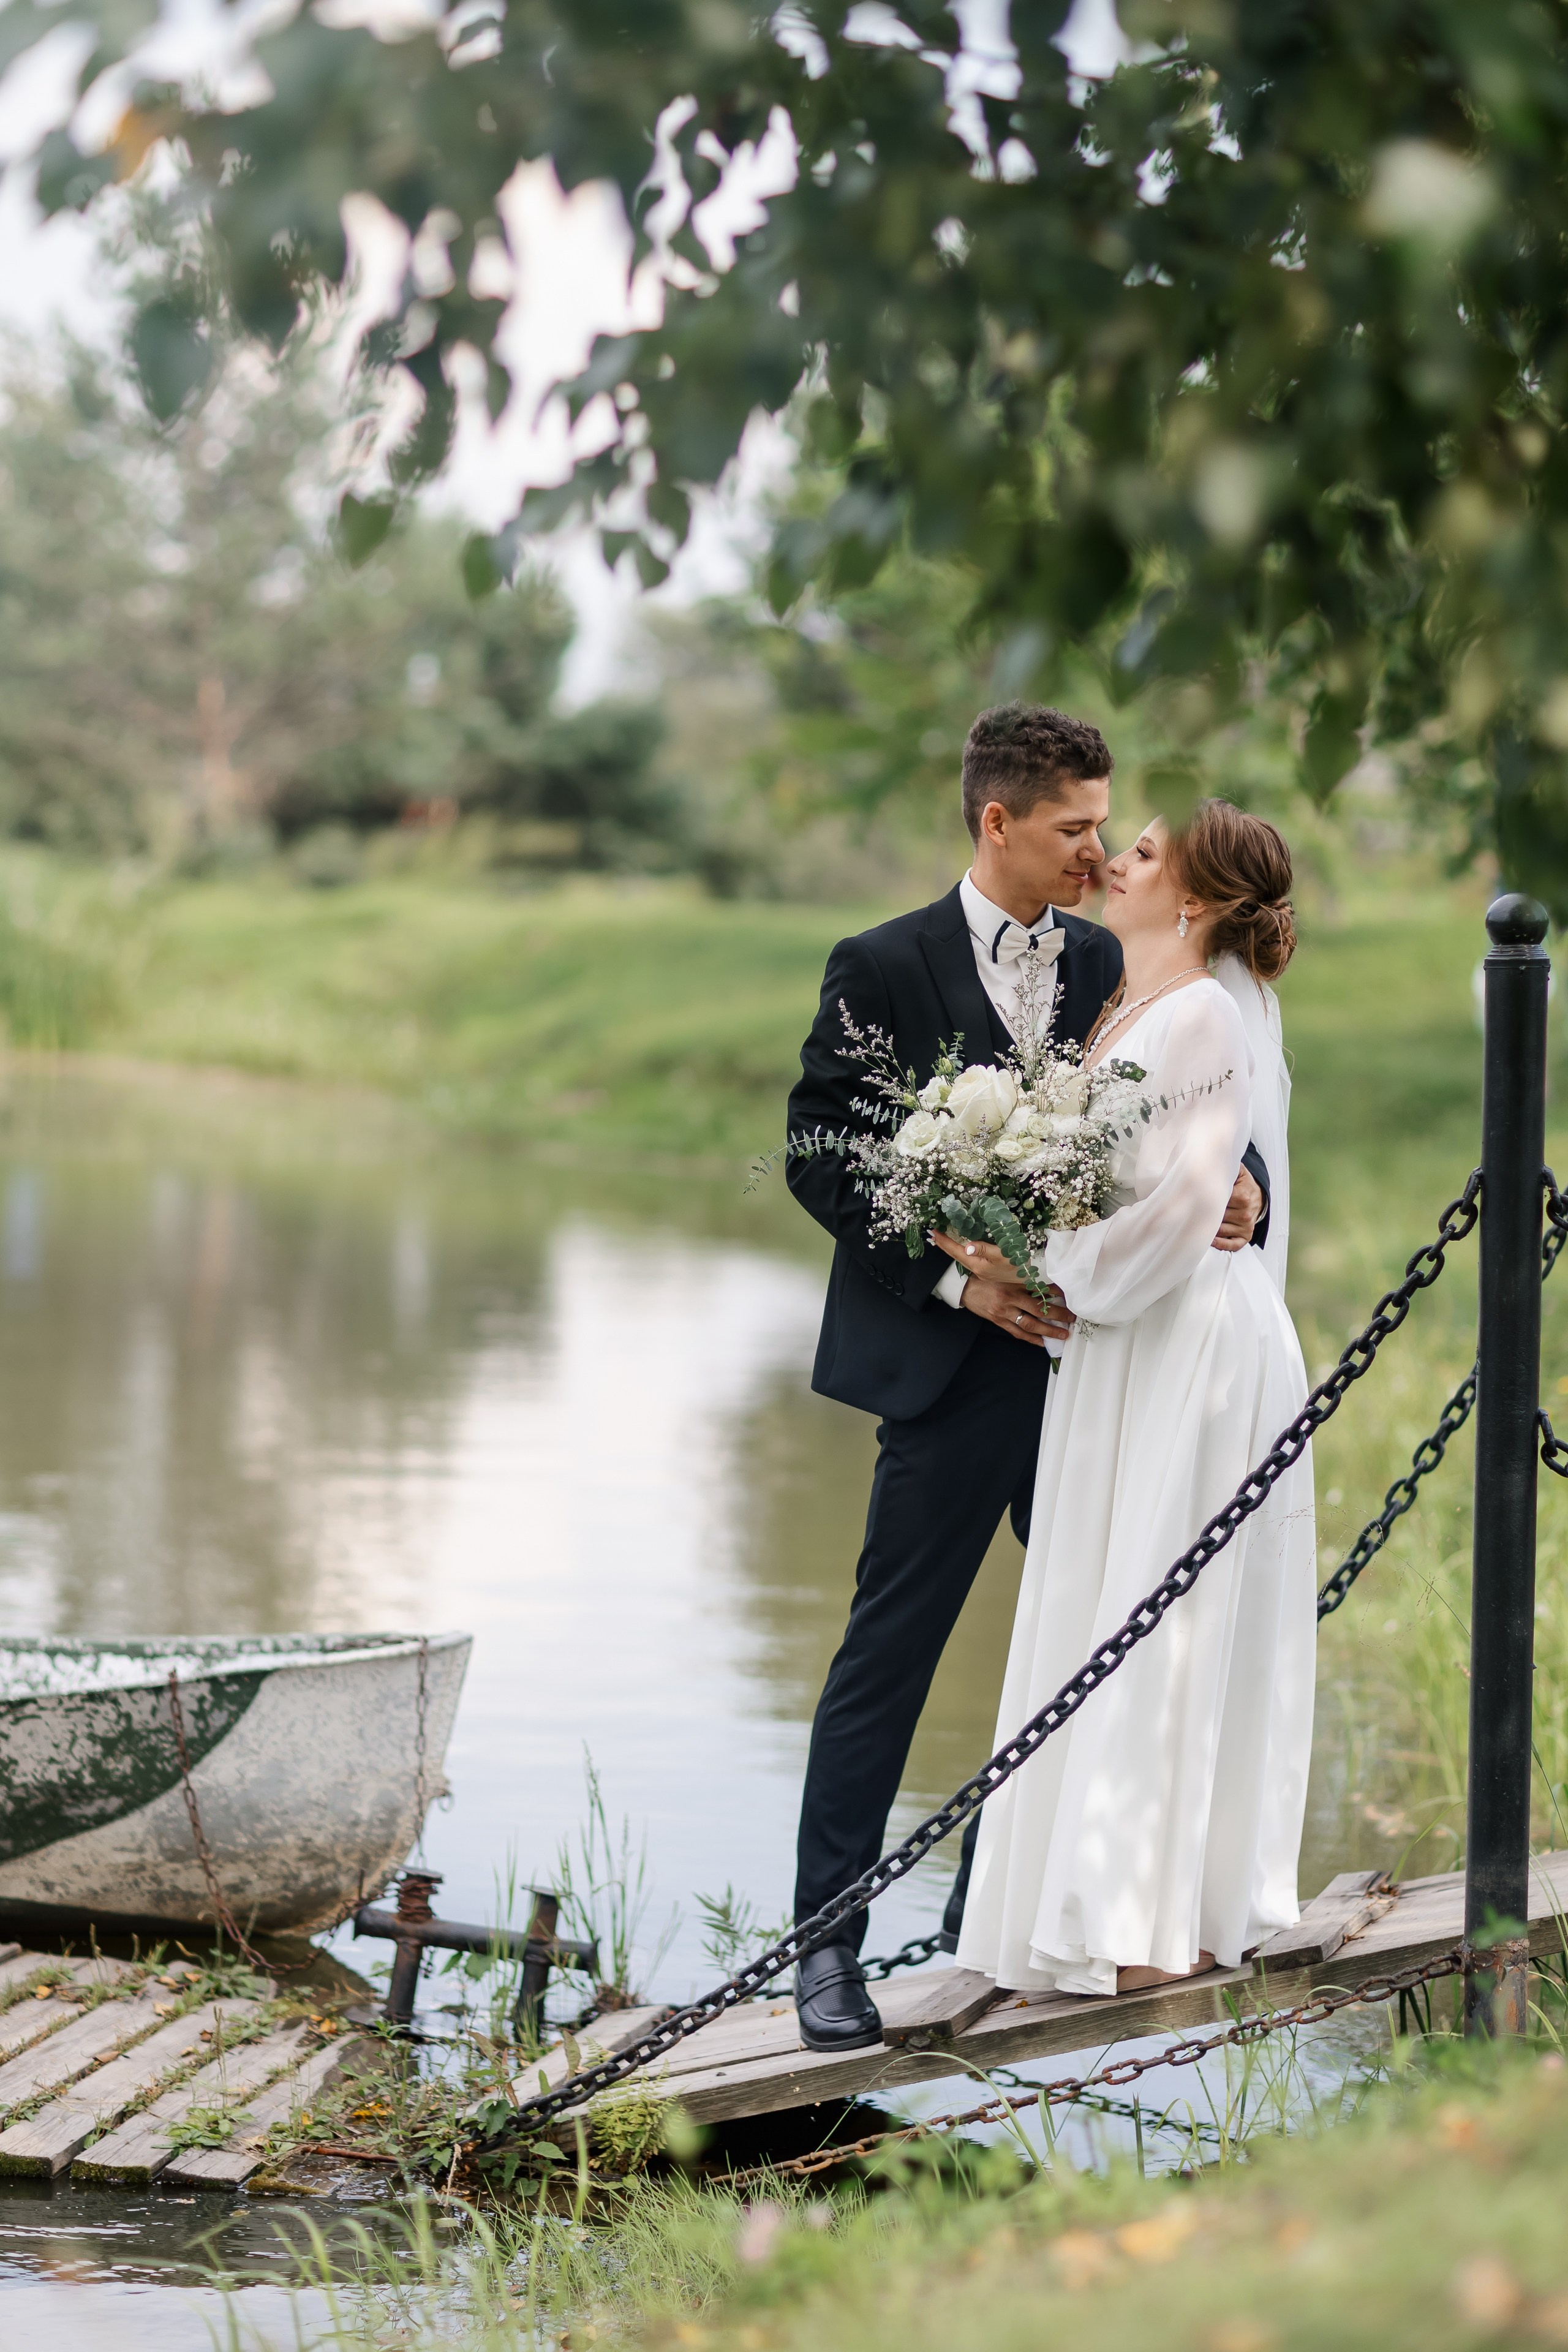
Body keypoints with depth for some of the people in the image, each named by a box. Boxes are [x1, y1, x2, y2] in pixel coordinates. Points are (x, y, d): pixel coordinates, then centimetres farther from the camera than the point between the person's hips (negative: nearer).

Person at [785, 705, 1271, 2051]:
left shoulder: (1112, 968, 8)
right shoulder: (884, 970, -5)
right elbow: (819, 1156, -6)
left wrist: (1241, 1181, -15)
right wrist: (953, 1275, -15)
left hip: (1100, 1355, 6)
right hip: (957, 1372, -5)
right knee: (888, 1653, -2)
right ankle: (829, 1940, 5)